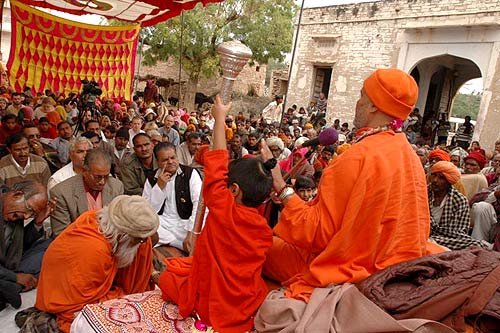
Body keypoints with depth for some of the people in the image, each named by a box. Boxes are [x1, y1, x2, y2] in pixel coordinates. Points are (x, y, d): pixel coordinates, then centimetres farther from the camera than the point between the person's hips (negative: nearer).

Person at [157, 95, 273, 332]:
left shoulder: (225, 210, -26)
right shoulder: (265, 231, -10)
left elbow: (216, 167, -19)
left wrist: (220, 118, -11)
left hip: (210, 307, -5)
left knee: (167, 274, 16)